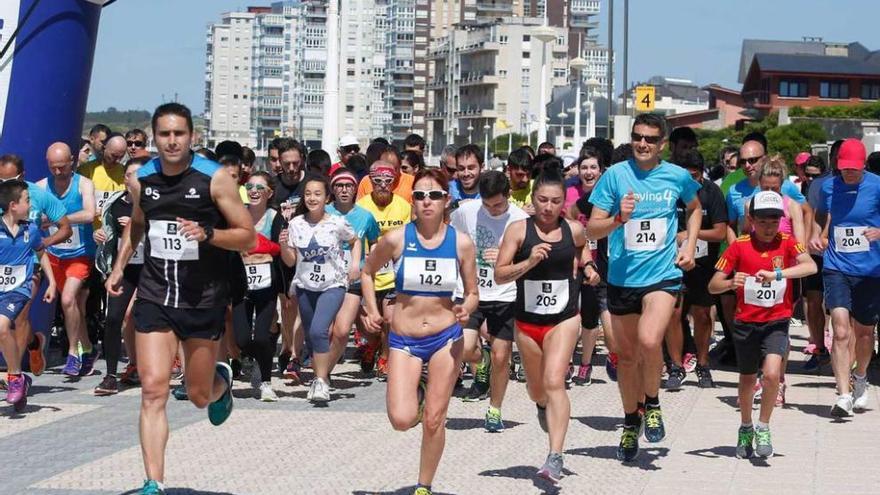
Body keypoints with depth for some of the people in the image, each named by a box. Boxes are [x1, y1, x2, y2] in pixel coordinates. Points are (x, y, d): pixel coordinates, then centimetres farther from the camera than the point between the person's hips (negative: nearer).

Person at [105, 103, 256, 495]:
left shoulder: (215, 179, -10)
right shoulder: (142, 179, 1)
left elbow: (248, 237, -8)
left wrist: (207, 234, -23)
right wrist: (119, 267, 18)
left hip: (203, 300, -2)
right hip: (155, 297, 2)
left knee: (199, 396, 11)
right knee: (153, 389, -12)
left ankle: (222, 380, 49)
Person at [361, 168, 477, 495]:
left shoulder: (461, 243, -5)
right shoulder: (396, 239, -8)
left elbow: (472, 293, 5)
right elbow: (367, 272, 10)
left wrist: (467, 309, -17)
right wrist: (372, 311, -1)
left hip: (446, 337, 1)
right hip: (404, 339, 0)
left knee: (434, 420, 3)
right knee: (401, 420, -13)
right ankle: (416, 392, 24)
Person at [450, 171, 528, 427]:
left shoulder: (521, 220, -10)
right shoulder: (466, 211, -6)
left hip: (504, 295, -1)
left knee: (500, 357, 0)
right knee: (464, 348, -16)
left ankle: (494, 411, 20)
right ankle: (481, 362, 21)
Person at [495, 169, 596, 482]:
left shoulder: (574, 230, -1)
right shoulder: (519, 230, -8)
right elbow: (499, 275, -13)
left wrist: (587, 266, 7)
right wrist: (529, 262, -27)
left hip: (563, 318, -1)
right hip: (527, 320, 1)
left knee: (554, 382, -19)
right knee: (536, 390, 18)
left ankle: (555, 458, -23)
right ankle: (543, 406, 58)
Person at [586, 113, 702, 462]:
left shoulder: (678, 177, 0)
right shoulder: (615, 175, -4)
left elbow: (695, 208, 23)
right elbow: (592, 230, -5)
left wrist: (689, 246, 9)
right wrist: (619, 219, -24)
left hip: (663, 274, -1)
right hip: (622, 277, 2)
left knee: (649, 341, -25)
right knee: (626, 355, 12)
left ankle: (652, 404, 2)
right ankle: (631, 423, 32)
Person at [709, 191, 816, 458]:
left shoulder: (787, 242, -5)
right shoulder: (739, 246, -5)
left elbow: (810, 266, -24)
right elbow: (713, 286, -7)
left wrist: (778, 274, -37)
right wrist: (731, 283, -29)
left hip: (776, 322, -1)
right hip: (746, 323, 1)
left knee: (772, 374, -21)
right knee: (748, 380, 15)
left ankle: (763, 429, -1)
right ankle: (745, 429, 39)